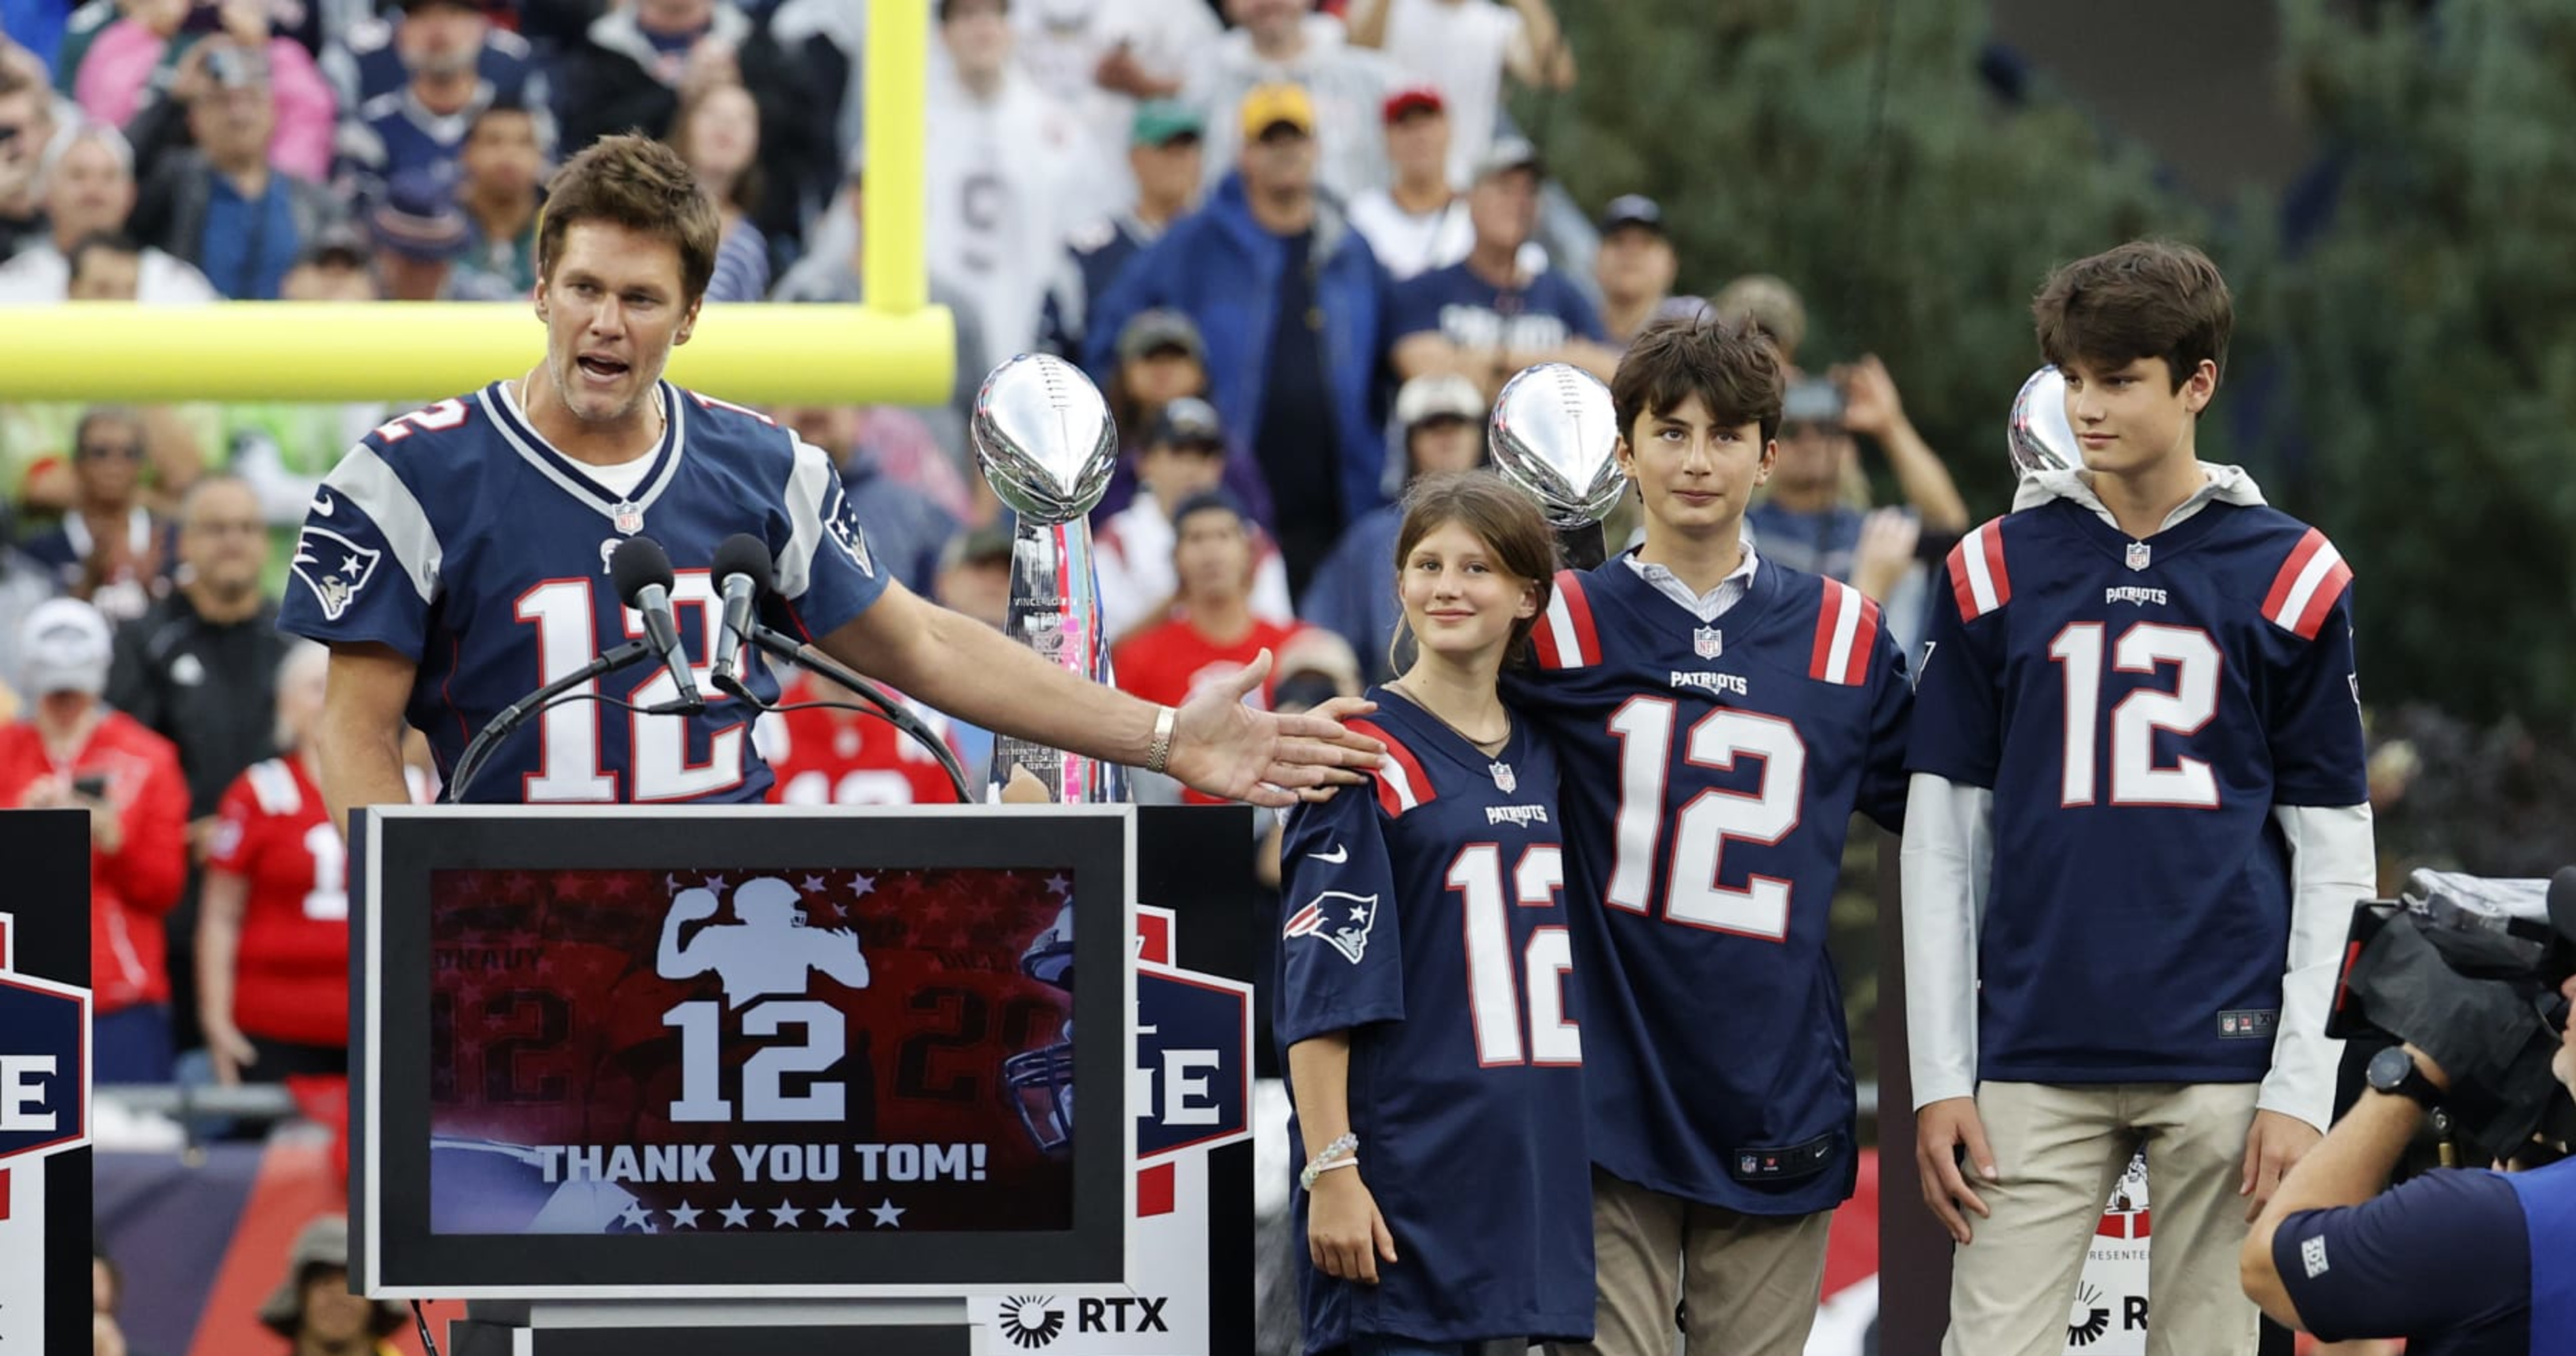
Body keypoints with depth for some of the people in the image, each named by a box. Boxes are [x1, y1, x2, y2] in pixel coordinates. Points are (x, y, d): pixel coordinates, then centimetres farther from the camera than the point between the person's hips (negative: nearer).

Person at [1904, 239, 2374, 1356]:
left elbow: (2333, 857, 3)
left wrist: (2301, 1088, -4)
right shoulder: (1996, 571, 6)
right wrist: (1939, 1076, 1)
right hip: (2035, 1062, 1)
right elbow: (1943, 841, 7)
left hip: (2223, 1057, -1)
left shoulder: (2291, 579, 3)